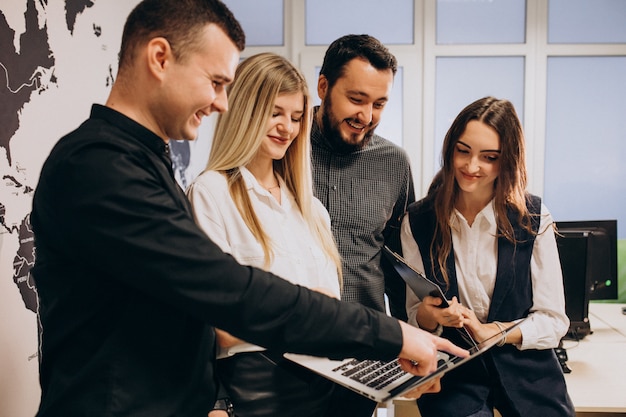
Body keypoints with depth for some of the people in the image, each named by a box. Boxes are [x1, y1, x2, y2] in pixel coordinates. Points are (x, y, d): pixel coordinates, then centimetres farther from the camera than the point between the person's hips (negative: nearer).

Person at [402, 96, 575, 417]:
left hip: (525, 369, 1)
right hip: (453, 376, -1)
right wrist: (428, 315, -21)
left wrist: (493, 332, -18)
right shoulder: (418, 221, -4)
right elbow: (415, 317, 1)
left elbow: (553, 321, -2)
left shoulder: (534, 218, -5)